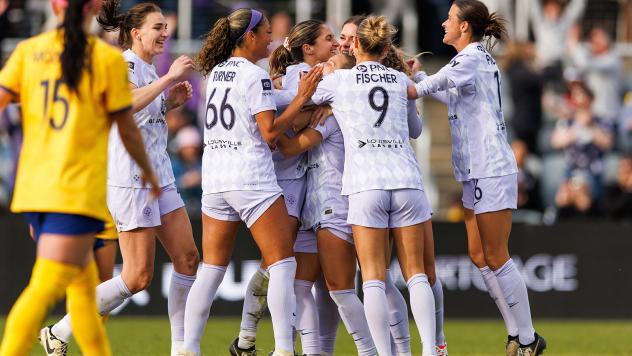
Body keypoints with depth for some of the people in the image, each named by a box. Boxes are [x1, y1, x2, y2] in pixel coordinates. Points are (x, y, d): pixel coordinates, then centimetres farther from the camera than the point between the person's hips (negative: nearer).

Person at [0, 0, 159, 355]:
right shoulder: (108, 58, -3)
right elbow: (128, 129, 4)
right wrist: (148, 170, 21)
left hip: (32, 188, 5)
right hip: (79, 191, -5)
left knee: (84, 282, 19)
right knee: (45, 289, -12)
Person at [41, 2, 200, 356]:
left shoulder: (148, 69, 17)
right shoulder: (125, 64, -12)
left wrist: (171, 101, 12)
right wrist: (169, 78, -27)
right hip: (131, 181, -10)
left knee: (188, 257, 3)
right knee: (138, 277, -9)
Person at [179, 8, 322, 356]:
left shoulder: (217, 71, 12)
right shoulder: (255, 75, -10)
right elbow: (270, 132, -13)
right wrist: (301, 98, -8)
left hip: (214, 177, 7)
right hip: (251, 178, -7)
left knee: (211, 268, 8)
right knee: (283, 263, -1)